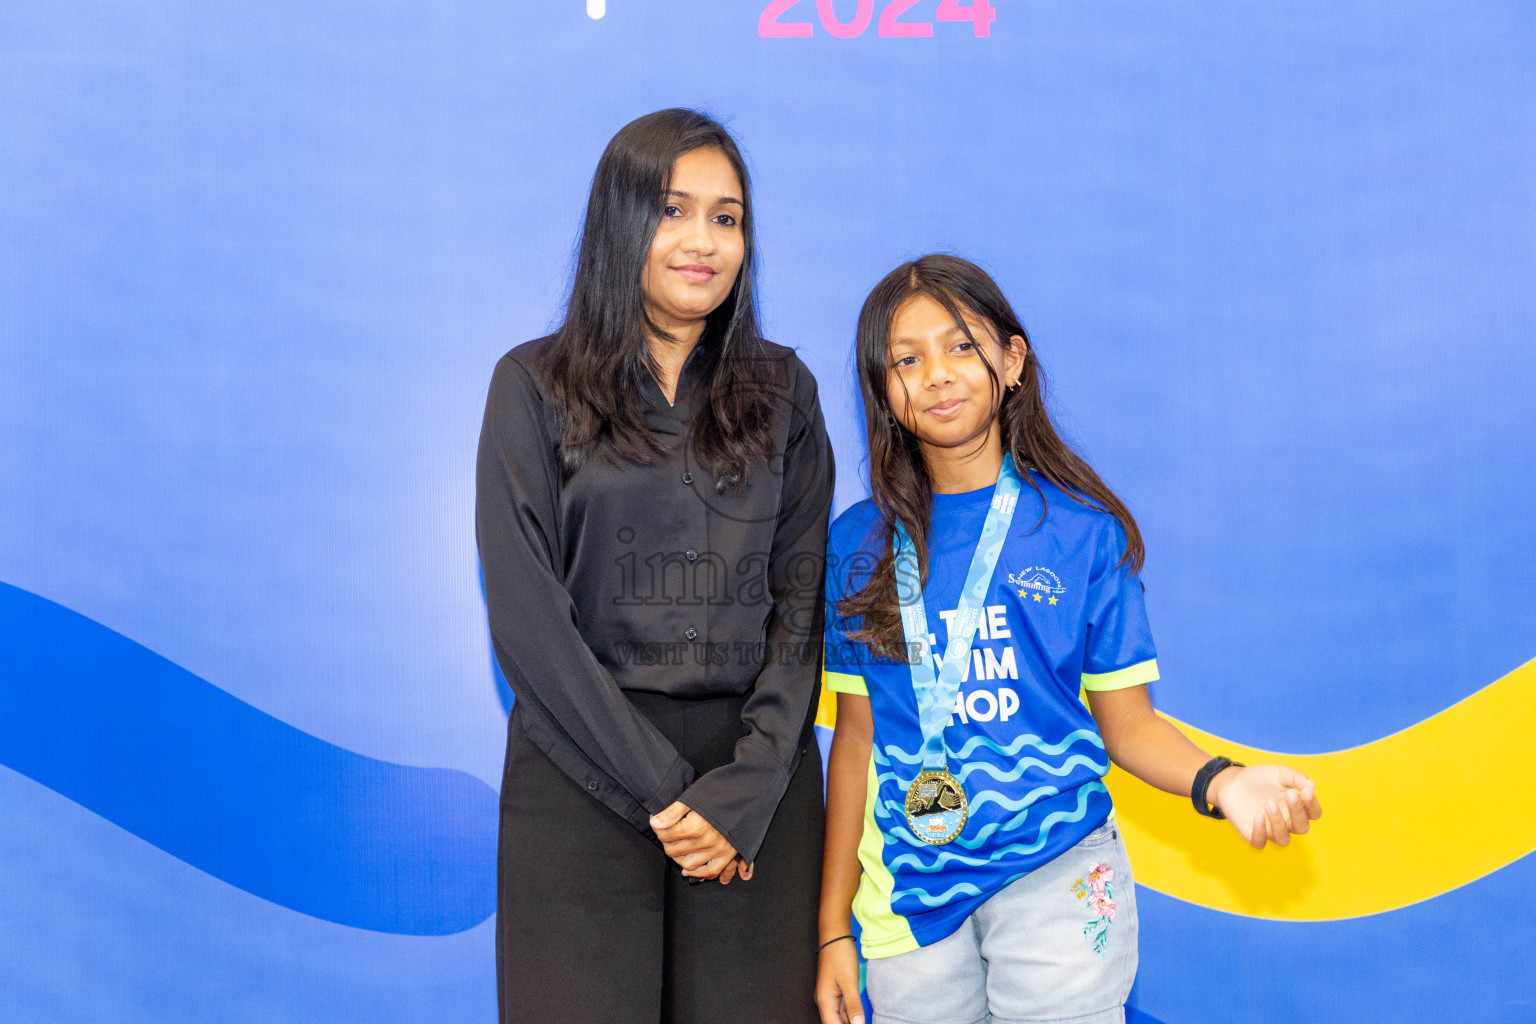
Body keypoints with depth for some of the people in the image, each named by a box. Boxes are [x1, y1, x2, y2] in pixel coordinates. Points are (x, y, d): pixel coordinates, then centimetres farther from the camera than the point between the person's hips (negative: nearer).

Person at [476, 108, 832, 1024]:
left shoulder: (783, 391, 8)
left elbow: (801, 601, 3)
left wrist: (745, 790, -9)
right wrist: (658, 786, -10)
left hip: (758, 771, 2)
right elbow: (527, 614, -6)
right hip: (585, 773, -1)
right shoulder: (536, 385, 1)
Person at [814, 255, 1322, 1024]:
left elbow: (1128, 725, 0)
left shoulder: (1082, 530, -2)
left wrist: (1217, 780, -21)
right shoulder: (860, 545, 2)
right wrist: (834, 926, 6)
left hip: (1055, 873, -1)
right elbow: (857, 736, 5)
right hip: (907, 888, 2)